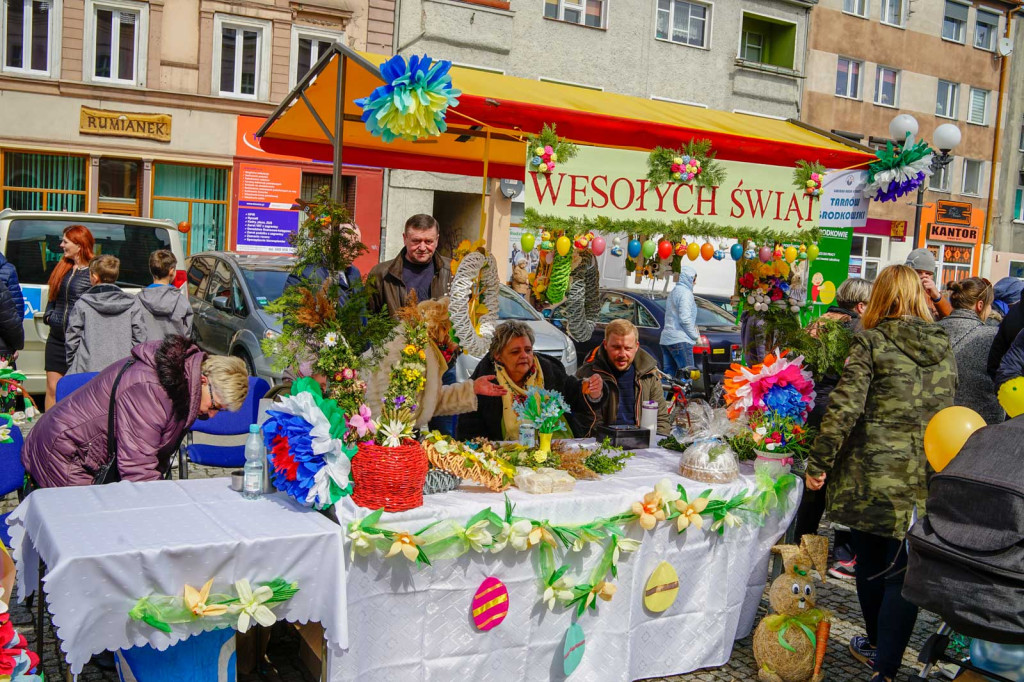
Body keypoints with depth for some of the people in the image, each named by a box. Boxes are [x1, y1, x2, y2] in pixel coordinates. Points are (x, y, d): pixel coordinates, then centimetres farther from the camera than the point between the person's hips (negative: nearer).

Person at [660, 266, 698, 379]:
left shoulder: (673, 292, 22)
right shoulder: (685, 293, -8)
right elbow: (685, 319, -16)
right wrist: (696, 336, -5)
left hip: (666, 339, 9)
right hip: (679, 340, -9)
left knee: (668, 375, 8)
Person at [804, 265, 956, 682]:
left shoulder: (872, 342, -7)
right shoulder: (944, 347, 7)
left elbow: (845, 407, -15)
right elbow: (950, 410, 16)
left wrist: (818, 463, -8)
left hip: (875, 476, -3)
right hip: (927, 482, 3)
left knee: (871, 565, 16)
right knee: (905, 573, 7)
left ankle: (877, 645, 35)